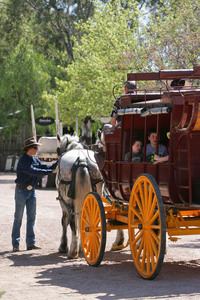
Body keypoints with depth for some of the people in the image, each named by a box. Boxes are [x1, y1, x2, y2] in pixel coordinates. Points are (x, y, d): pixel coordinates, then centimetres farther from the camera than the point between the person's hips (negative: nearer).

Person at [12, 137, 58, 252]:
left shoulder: (35, 160, 8)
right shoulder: (23, 161, -17)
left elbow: (46, 167, 8)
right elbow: (34, 172, -27)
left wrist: (58, 162, -6)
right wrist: (51, 171, -29)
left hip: (31, 191, 7)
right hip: (21, 190, -7)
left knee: (32, 217, 7)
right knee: (18, 218, -1)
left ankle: (31, 243, 11)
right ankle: (16, 244, 5)